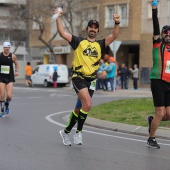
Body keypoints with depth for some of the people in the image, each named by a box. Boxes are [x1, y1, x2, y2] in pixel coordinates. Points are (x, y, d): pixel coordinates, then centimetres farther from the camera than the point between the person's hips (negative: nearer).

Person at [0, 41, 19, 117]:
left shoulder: (13, 56, -2)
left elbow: (16, 64, 13)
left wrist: (16, 71, -1)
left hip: (10, 78, 0)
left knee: (9, 96, -10)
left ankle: (7, 105, 23)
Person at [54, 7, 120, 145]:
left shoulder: (100, 44, 13)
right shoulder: (79, 41, 5)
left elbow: (114, 36, 1)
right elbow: (62, 33, -2)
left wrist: (117, 23, -15)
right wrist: (58, 18, -12)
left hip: (92, 80, 4)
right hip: (79, 78, -4)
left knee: (80, 107, 8)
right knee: (87, 104, -21)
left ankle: (66, 132, 23)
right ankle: (79, 132, -4)